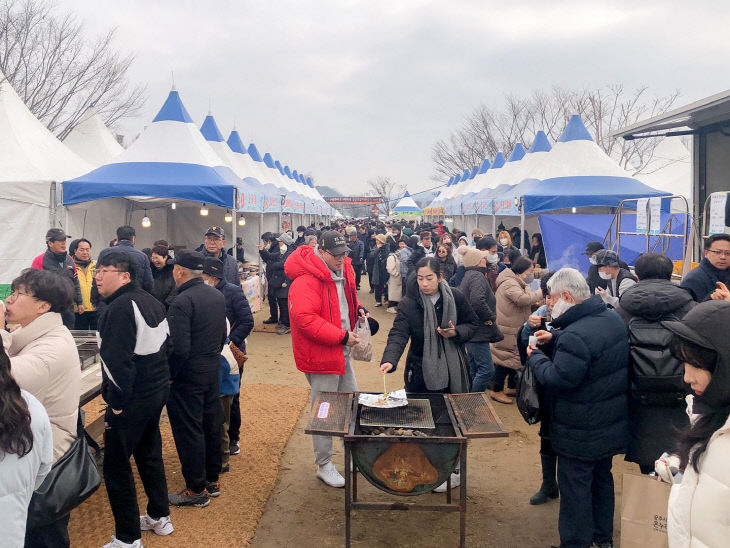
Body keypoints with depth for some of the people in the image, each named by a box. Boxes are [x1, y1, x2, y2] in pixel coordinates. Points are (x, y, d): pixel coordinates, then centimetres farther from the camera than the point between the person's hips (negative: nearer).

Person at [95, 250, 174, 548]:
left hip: (132, 399, -9)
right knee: (150, 453, 21)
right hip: (158, 389, 9)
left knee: (116, 467, 2)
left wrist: (116, 401, -17)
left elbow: (118, 360, -25)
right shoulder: (152, 302, 9)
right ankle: (159, 517, 34)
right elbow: (164, 344, 13)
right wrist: (159, 380, 17)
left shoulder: (119, 308, -20)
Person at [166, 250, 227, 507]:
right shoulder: (217, 295, 5)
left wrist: (168, 375, -12)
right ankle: (212, 479, 30)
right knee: (211, 425, 17)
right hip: (213, 371, 8)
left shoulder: (182, 302, -22)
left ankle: (197, 489, 13)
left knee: (188, 431, 3)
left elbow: (179, 348, -25)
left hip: (188, 377, -8)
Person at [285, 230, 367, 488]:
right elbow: (305, 319, -31)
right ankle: (324, 466, 20)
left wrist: (358, 309, 3)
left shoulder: (343, 269, 6)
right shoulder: (306, 280, -23)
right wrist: (342, 336, -26)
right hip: (320, 354, -9)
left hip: (342, 351, 9)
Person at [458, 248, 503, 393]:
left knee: (474, 369, 17)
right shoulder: (477, 277, -15)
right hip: (478, 332, -11)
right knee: (486, 369, -9)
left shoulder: (467, 276, 17)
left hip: (470, 330, 11)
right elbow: (477, 301, -31)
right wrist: (490, 318, -17)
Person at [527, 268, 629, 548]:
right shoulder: (612, 318, 1)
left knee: (575, 487, 6)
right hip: (612, 425, 10)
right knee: (602, 478, 24)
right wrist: (553, 337, 7)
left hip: (580, 433, -10)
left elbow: (558, 379, -28)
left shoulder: (576, 336, -30)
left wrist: (535, 357, -12)